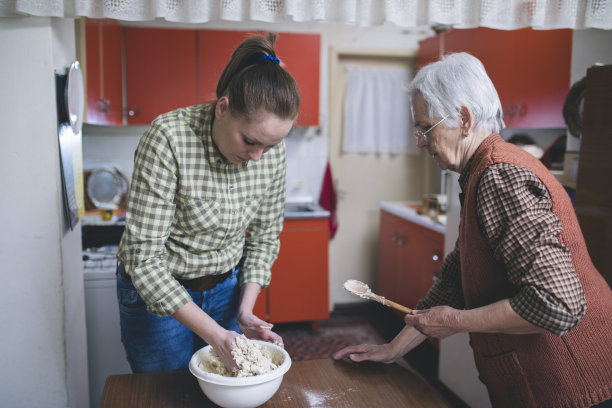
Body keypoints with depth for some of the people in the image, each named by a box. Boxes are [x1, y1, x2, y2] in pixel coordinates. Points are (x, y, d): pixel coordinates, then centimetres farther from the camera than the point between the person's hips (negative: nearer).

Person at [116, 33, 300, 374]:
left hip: (226, 287, 4)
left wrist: (245, 310, -11)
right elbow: (144, 256, -27)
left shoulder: (273, 149, -14)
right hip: (155, 293, -3)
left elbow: (264, 236, -1)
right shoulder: (169, 138, -28)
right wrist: (215, 335, -28)